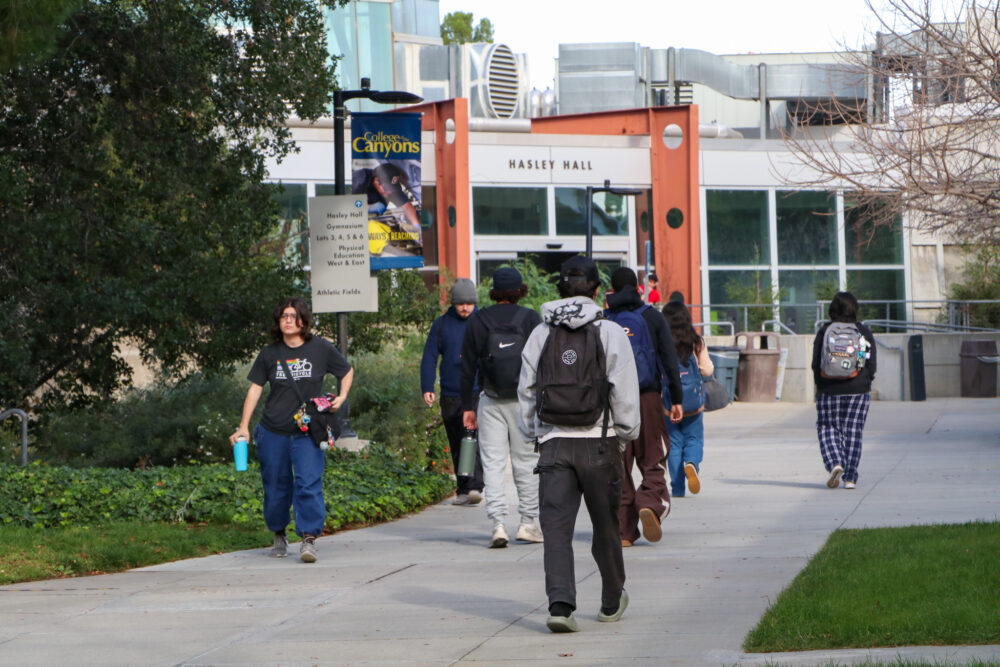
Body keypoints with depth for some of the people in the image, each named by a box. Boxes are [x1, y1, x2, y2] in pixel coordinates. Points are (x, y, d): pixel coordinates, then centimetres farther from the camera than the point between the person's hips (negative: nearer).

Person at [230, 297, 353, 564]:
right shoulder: (269, 354, 4)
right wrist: (243, 427, 1)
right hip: (273, 432, 2)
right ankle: (279, 535, 27)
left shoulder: (321, 349, 0)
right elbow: (255, 389, 7)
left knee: (308, 483, -15)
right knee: (276, 486, 7)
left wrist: (342, 396, 0)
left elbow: (347, 371, 16)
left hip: (307, 433, -2)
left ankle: (309, 538, -15)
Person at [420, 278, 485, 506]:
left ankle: (475, 487, -22)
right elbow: (429, 357, 7)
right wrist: (427, 388, -1)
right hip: (450, 395, 3)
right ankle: (463, 490, 16)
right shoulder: (441, 324, 7)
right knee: (456, 446, 8)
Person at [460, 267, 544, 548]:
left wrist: (467, 406, 11)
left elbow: (468, 367, 5)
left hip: (490, 401, 1)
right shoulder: (530, 318, -2)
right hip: (524, 400, 0)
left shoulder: (477, 321, 2)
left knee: (492, 462, 0)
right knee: (527, 461, 8)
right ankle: (529, 522, 9)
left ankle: (498, 524, -11)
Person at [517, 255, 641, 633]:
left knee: (556, 527, -3)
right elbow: (626, 393, -4)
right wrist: (626, 435, 7)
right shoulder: (610, 333, -3)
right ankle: (612, 602, 29)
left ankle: (560, 603, -20)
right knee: (605, 525, 14)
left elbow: (526, 392, 10)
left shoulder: (541, 334, 6)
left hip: (553, 442, 1)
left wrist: (533, 434, 20)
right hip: (598, 443, -1)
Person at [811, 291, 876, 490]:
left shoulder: (824, 332, -1)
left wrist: (820, 387, 11)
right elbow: (871, 365, 1)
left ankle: (834, 463, -14)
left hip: (829, 390, -1)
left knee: (828, 429, 10)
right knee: (853, 432, 4)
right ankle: (850, 477, 2)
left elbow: (816, 364, -1)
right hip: (858, 390, 1)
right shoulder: (864, 332, 2)